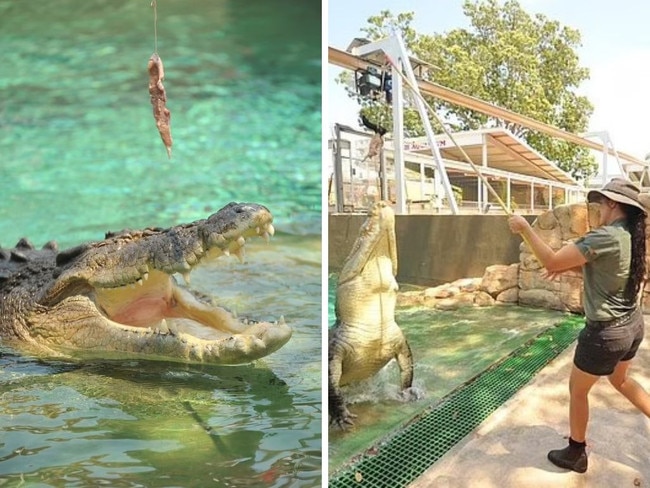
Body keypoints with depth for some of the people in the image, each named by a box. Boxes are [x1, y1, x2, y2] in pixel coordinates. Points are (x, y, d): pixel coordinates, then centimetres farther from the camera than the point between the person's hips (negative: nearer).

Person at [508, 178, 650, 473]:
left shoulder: (604, 237, -27)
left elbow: (551, 262, -29)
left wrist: (524, 227, -20)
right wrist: (570, 265, 2)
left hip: (605, 333, -8)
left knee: (577, 390, 13)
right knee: (619, 380, 32)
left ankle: (575, 454, 30)